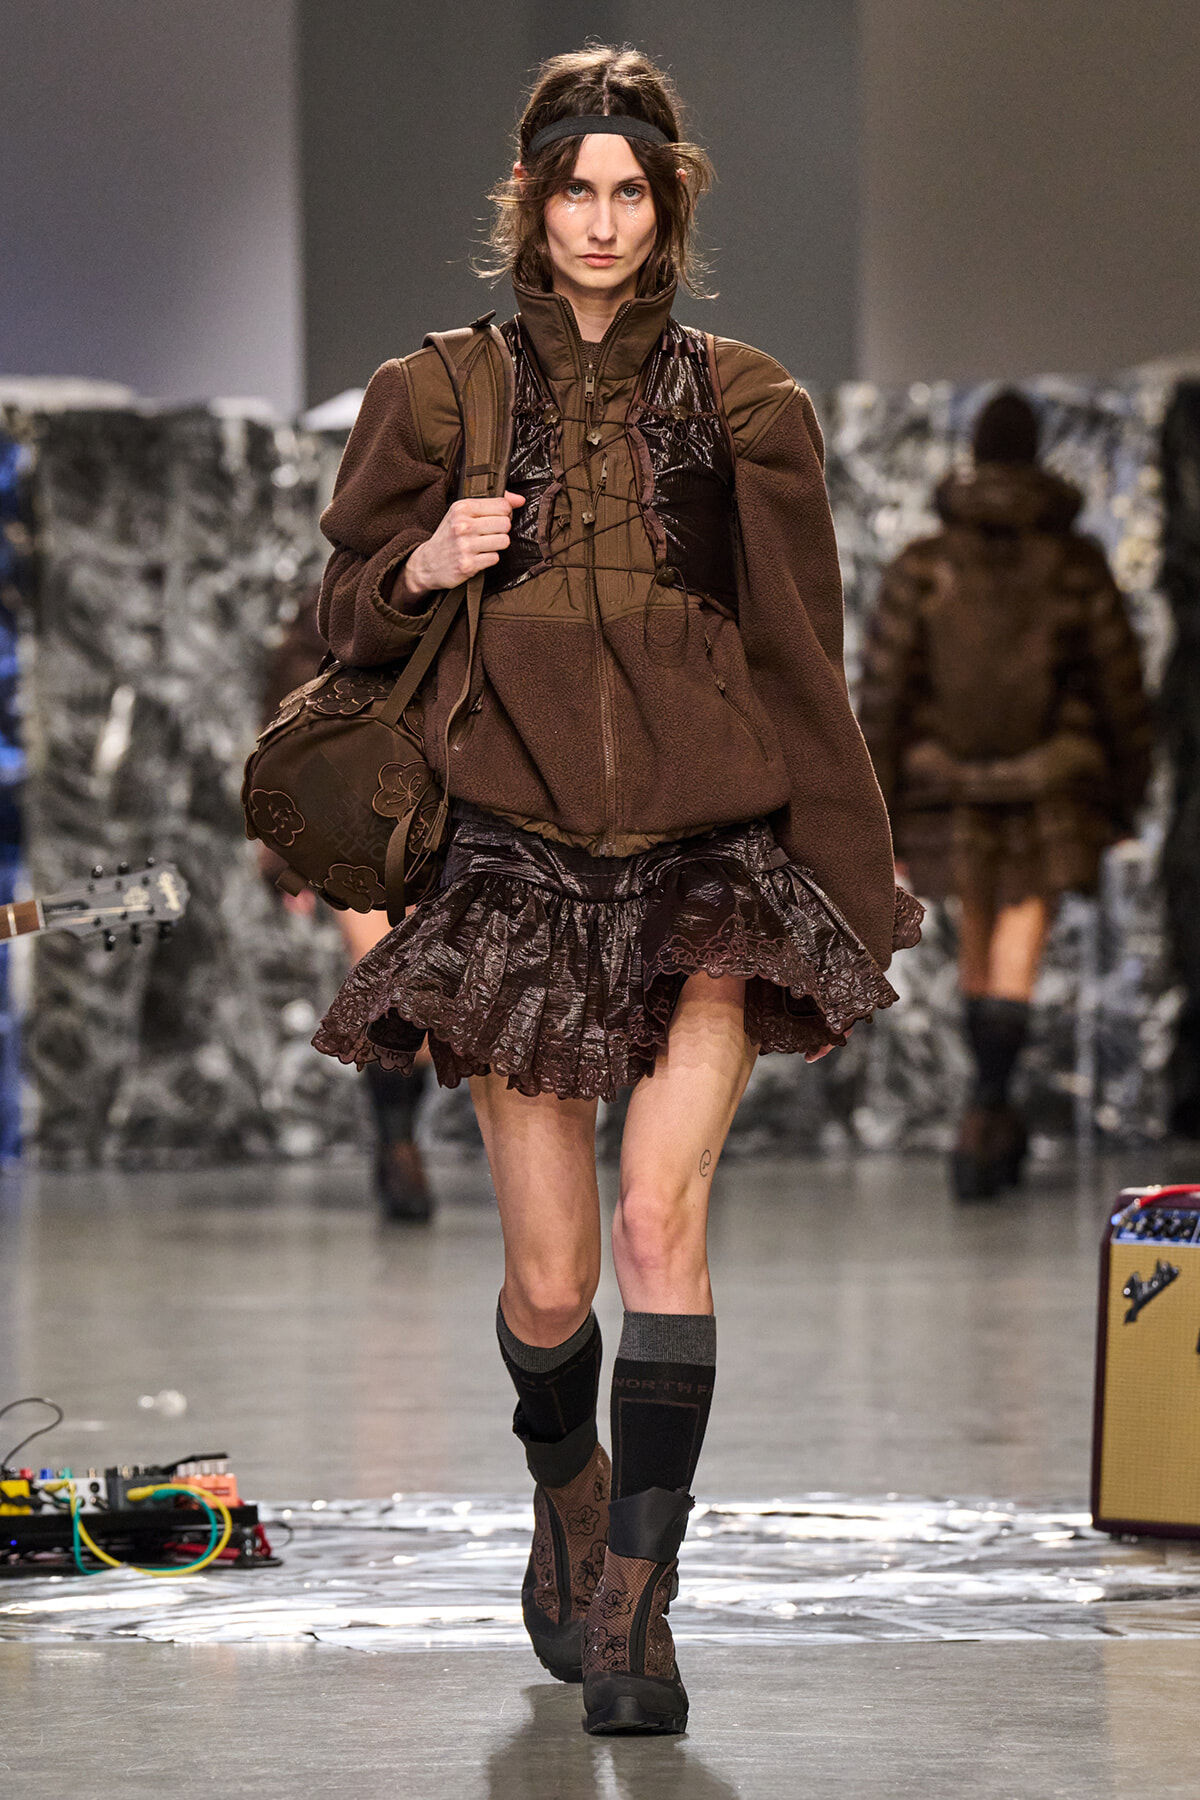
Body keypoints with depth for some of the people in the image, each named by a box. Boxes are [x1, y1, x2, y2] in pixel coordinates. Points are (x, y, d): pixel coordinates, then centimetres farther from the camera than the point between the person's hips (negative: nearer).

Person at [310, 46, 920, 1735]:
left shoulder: (739, 406, 8)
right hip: (520, 857, 1)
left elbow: (797, 650, 13)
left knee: (660, 1213, -20)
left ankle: (634, 1600, -18)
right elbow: (352, 613, 15)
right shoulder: (444, 397, 8)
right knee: (549, 1281, 1)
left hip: (708, 854, -1)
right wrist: (425, 565, -8)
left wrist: (855, 868, 12)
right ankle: (569, 1498, 32)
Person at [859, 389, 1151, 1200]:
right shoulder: (1077, 564, -3)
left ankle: (998, 1121, 27)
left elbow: (882, 692, -5)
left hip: (952, 793, 2)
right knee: (1015, 965, -4)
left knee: (980, 950, 18)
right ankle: (984, 1118, -21)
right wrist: (1125, 796, 13)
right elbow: (1121, 688, 1)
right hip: (1050, 795, -1)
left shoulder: (922, 567, -2)